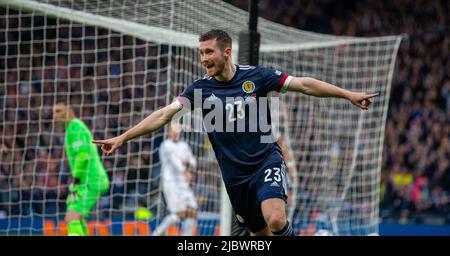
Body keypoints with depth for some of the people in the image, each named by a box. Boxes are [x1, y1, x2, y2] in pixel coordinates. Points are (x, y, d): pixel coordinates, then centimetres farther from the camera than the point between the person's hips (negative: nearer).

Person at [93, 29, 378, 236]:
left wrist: (348, 94, -7)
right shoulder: (200, 88, -2)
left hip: (266, 161, -3)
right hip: (235, 174, 3)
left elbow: (304, 84, -4)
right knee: (261, 233, 8)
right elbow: (164, 115, -6)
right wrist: (122, 138, -12)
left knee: (276, 220, -27)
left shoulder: (256, 76, -6)